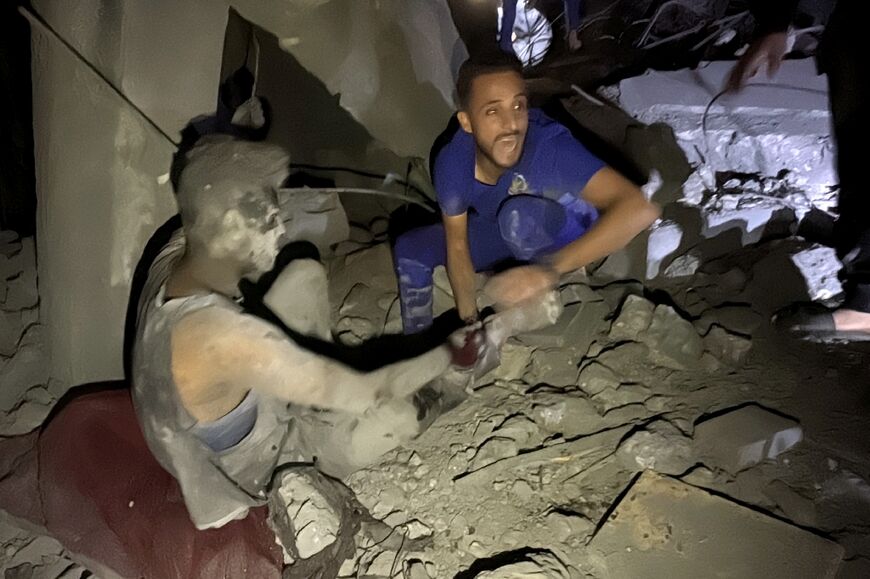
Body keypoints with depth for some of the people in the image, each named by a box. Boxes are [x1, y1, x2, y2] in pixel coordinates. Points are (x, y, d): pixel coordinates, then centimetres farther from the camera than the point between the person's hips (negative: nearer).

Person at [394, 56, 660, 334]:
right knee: (410, 248, -6)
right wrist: (470, 321, -16)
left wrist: (553, 268, -55)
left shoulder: (550, 145, -37)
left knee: (520, 214, -36)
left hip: (567, 236, -4)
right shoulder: (451, 163, -25)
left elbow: (640, 209, -46)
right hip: (502, 232, 4)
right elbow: (457, 246, -13)